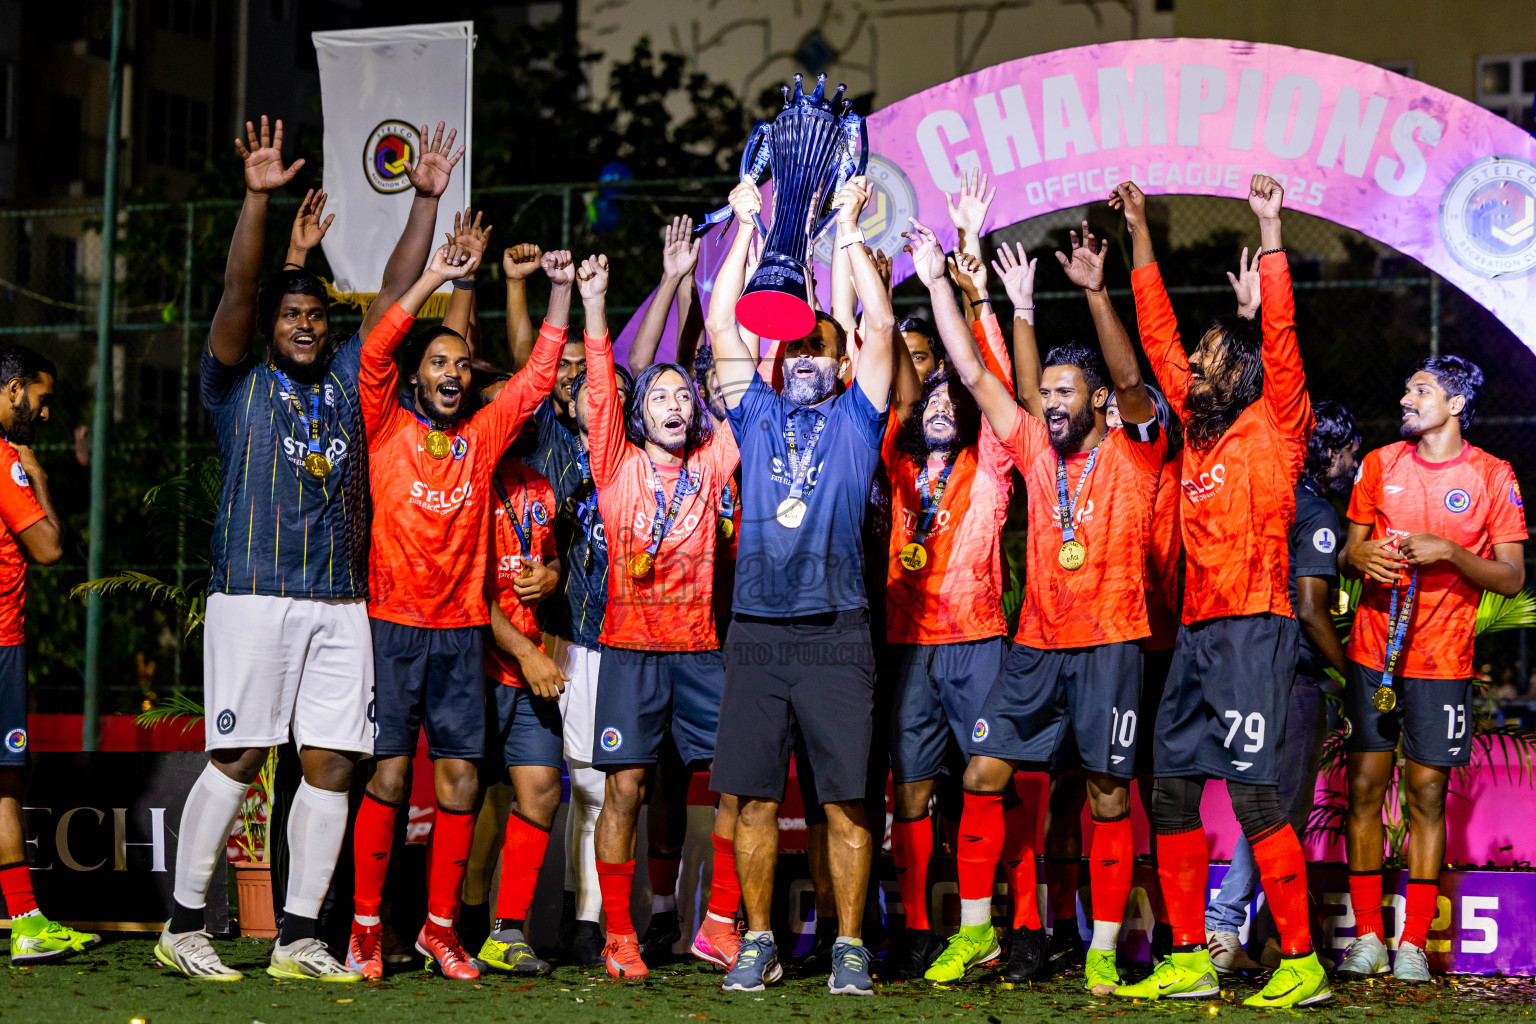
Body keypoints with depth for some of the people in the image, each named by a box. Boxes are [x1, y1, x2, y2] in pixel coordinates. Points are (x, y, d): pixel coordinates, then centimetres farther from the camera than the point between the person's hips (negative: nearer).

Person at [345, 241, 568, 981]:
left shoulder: (482, 436, 11)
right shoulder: (388, 428, 2)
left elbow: (537, 377, 13)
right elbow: (374, 352, -12)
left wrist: (560, 291, 6)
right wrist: (432, 279, -17)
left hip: (461, 630, 4)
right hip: (393, 625, -4)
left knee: (460, 781, 2)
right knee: (388, 776, -6)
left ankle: (440, 927, 12)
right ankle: (365, 926, 4)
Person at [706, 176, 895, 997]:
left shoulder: (857, 419, 9)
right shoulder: (756, 415, 15)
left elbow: (880, 326, 1)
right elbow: (720, 325, 10)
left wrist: (849, 231, 4)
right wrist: (747, 228, 9)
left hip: (835, 635, -2)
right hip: (755, 631, 2)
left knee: (845, 800, -2)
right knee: (755, 798, 3)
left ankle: (849, 946, 7)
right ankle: (757, 942, 13)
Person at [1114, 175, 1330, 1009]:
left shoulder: (1276, 426, -1)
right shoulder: (1200, 427, 16)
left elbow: (1280, 337, -13)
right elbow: (1159, 336, 21)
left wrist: (1269, 232, -18)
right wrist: (1139, 235, 21)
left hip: (1252, 629, -8)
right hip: (1195, 630, 8)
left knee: (1254, 796, -11)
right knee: (1171, 792, 6)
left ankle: (1302, 965, -6)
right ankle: (1187, 962, 11)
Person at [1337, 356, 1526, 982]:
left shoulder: (1492, 477, -1)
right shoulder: (1381, 464, 8)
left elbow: (1513, 579, -2)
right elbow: (1348, 554, 14)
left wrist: (1449, 551, -16)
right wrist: (1361, 557, -10)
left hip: (1442, 661, -2)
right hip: (1371, 654, 2)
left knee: (1427, 794, -1)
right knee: (1365, 787, 0)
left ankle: (1413, 943, 3)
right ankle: (1367, 936, 7)